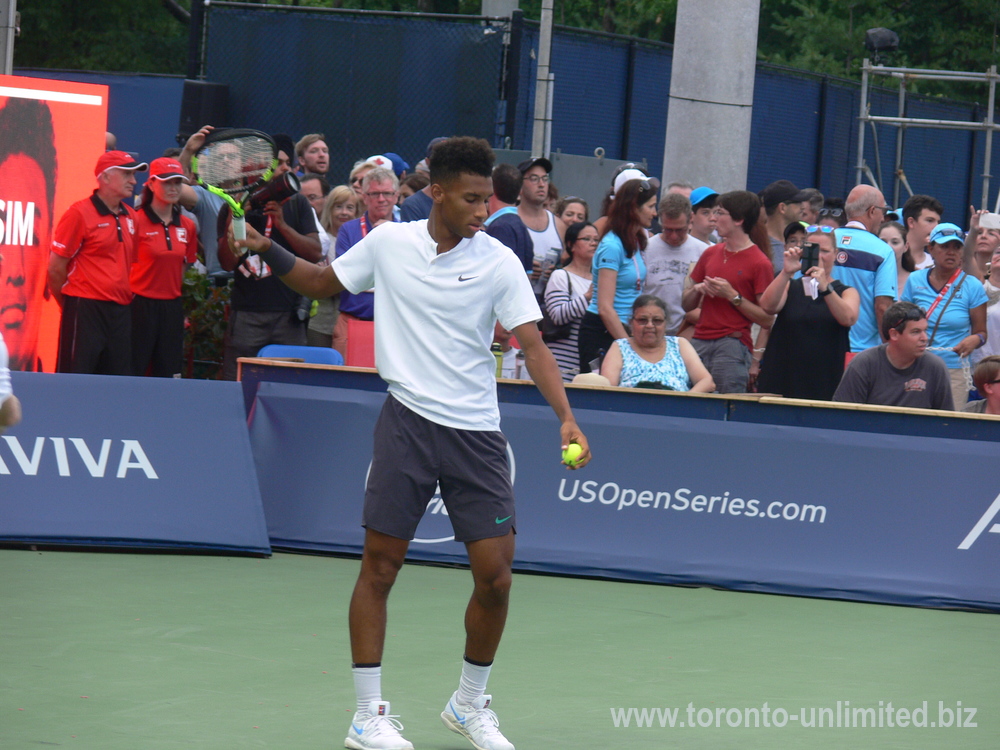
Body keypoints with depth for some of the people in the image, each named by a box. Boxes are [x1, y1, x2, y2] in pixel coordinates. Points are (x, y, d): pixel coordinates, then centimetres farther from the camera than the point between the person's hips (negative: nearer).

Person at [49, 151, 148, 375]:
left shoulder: (130, 217, 13)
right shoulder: (79, 214, -7)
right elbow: (56, 268, -4)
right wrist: (71, 305, 4)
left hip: (121, 312, 7)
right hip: (85, 312, -7)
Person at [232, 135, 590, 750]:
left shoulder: (499, 261, -3)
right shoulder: (387, 244, 1)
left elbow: (533, 344, -9)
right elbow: (321, 283, 18)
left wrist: (566, 416, -21)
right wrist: (269, 250, 2)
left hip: (477, 433, 0)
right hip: (409, 421, 0)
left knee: (495, 576, -2)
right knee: (379, 567, -2)